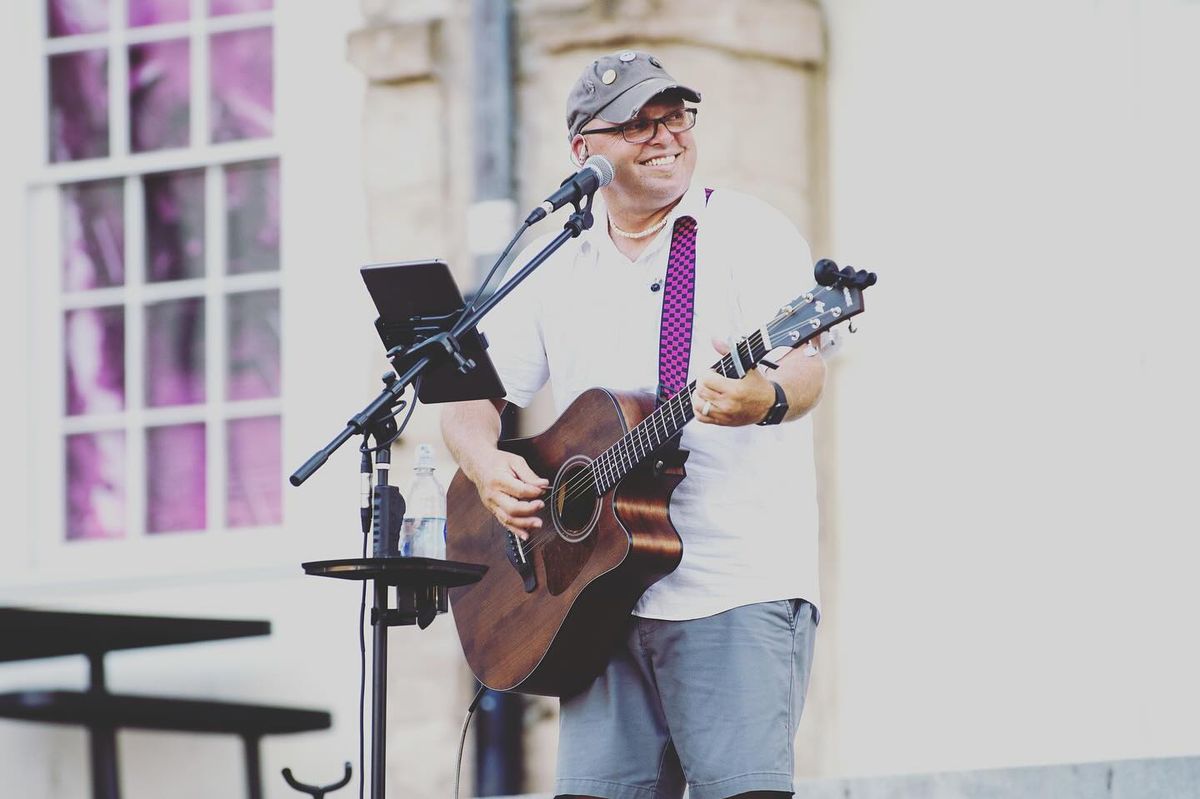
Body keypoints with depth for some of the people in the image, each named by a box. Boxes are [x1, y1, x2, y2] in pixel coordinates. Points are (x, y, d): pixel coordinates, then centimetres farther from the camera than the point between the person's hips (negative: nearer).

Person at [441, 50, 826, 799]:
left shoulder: (749, 232, 2)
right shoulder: (554, 268, 15)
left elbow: (805, 369, -11)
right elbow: (470, 398, 17)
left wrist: (769, 399, -35)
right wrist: (488, 466, -5)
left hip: (741, 591, -4)